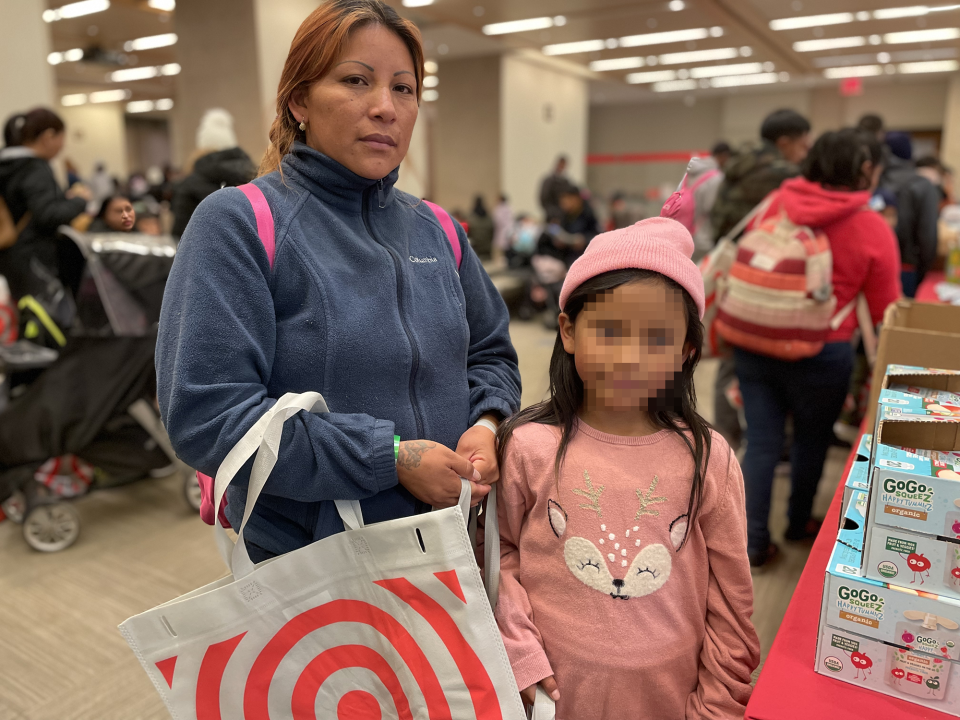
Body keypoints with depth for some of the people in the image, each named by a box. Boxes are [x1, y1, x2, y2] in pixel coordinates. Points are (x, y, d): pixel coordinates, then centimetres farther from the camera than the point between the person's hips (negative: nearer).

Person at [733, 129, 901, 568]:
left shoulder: (778, 202, 1)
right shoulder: (874, 230, -7)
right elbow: (884, 313, 0)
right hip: (819, 352, -2)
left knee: (761, 441, 11)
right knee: (811, 440, 21)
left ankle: (753, 542, 14)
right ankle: (799, 524, 41)